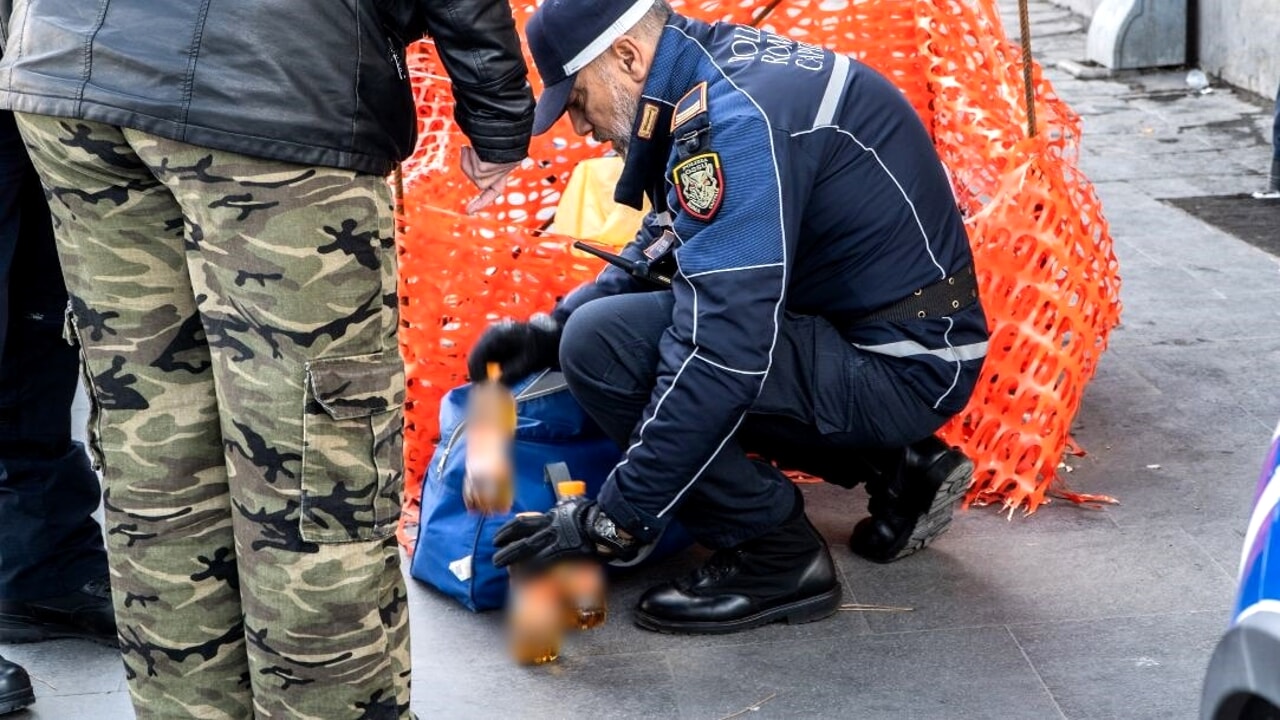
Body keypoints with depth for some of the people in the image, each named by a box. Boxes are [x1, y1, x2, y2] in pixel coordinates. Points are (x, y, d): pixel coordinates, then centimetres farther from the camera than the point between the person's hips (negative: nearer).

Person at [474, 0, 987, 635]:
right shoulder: (732, 63, 7)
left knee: (604, 347, -20)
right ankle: (896, 468, 17)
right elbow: (664, 247, 20)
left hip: (898, 367, -10)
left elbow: (722, 355, -28)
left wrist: (610, 523, -22)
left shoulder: (736, 123, -23)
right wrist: (550, 329, 6)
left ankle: (777, 558, -5)